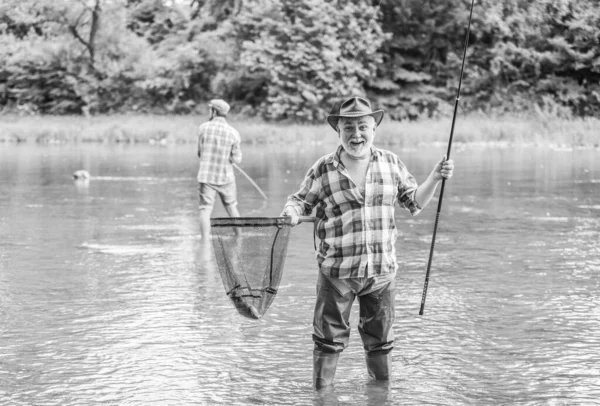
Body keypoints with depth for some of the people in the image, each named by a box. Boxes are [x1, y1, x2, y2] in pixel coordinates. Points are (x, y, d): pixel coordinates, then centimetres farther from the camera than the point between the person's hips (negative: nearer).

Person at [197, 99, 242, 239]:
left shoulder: (203, 128, -6)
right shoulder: (233, 133, -6)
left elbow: (200, 152, 2)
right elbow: (237, 159, -3)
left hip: (206, 176, -1)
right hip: (226, 177, 1)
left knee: (205, 210, -2)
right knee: (232, 208, 18)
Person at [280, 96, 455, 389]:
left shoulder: (390, 163, 5)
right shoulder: (323, 170, -4)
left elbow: (414, 203, 13)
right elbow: (301, 201, 5)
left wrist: (435, 178, 0)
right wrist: (291, 212, -17)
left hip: (381, 270, 3)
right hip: (337, 271, -3)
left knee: (380, 338, 15)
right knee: (329, 338, 3)